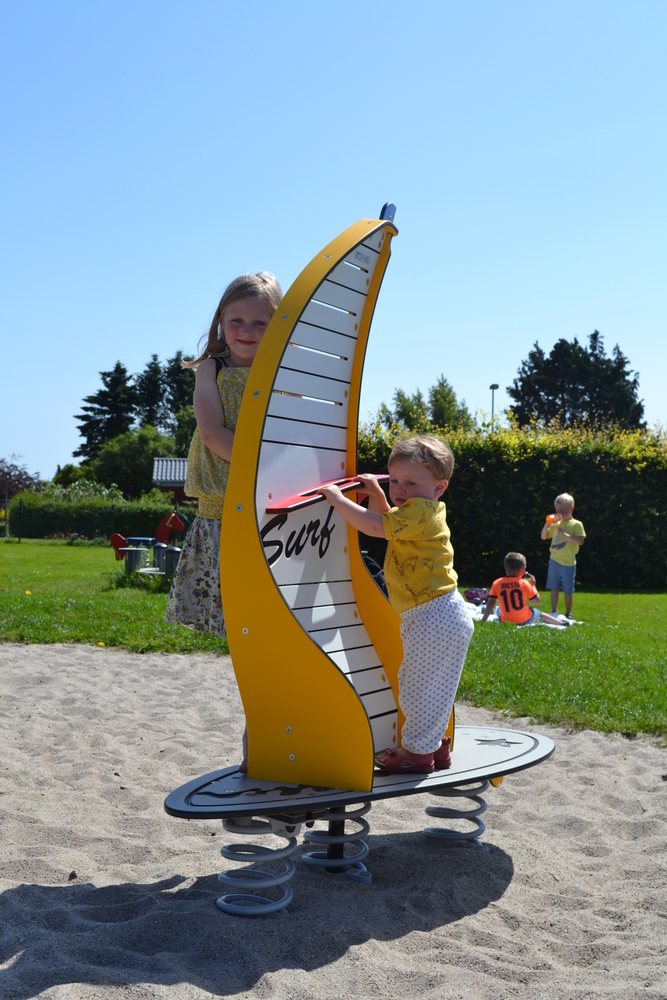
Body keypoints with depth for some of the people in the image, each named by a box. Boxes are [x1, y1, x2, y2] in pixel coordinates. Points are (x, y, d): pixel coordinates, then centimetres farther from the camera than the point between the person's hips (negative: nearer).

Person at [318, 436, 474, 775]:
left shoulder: (420, 512, -18)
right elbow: (390, 522, 31)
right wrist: (377, 493, 14)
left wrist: (336, 497, -15)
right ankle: (434, 746, 31)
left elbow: (375, 525, -25)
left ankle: (417, 752, 13)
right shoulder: (421, 514, 14)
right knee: (429, 685, 20)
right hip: (436, 615, 11)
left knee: (419, 684, 1)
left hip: (434, 616, -11)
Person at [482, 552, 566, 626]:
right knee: (541, 614, 25)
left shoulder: (496, 583, -4)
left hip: (506, 621, 1)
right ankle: (561, 624, 37)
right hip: (525, 621, -1)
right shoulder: (524, 583, -8)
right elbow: (537, 601, -1)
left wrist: (483, 621, -4)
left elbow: (490, 603, -7)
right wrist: (532, 585, 11)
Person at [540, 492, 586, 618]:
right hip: (554, 561, 4)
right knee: (554, 588, 6)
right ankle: (554, 612, 14)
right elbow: (543, 537, 11)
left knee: (567, 590, 5)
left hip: (568, 562, -4)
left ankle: (568, 613, 18)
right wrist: (547, 524, -3)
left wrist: (564, 534, -20)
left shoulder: (576, 524, -4)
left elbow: (580, 541, -15)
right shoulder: (556, 524, 9)